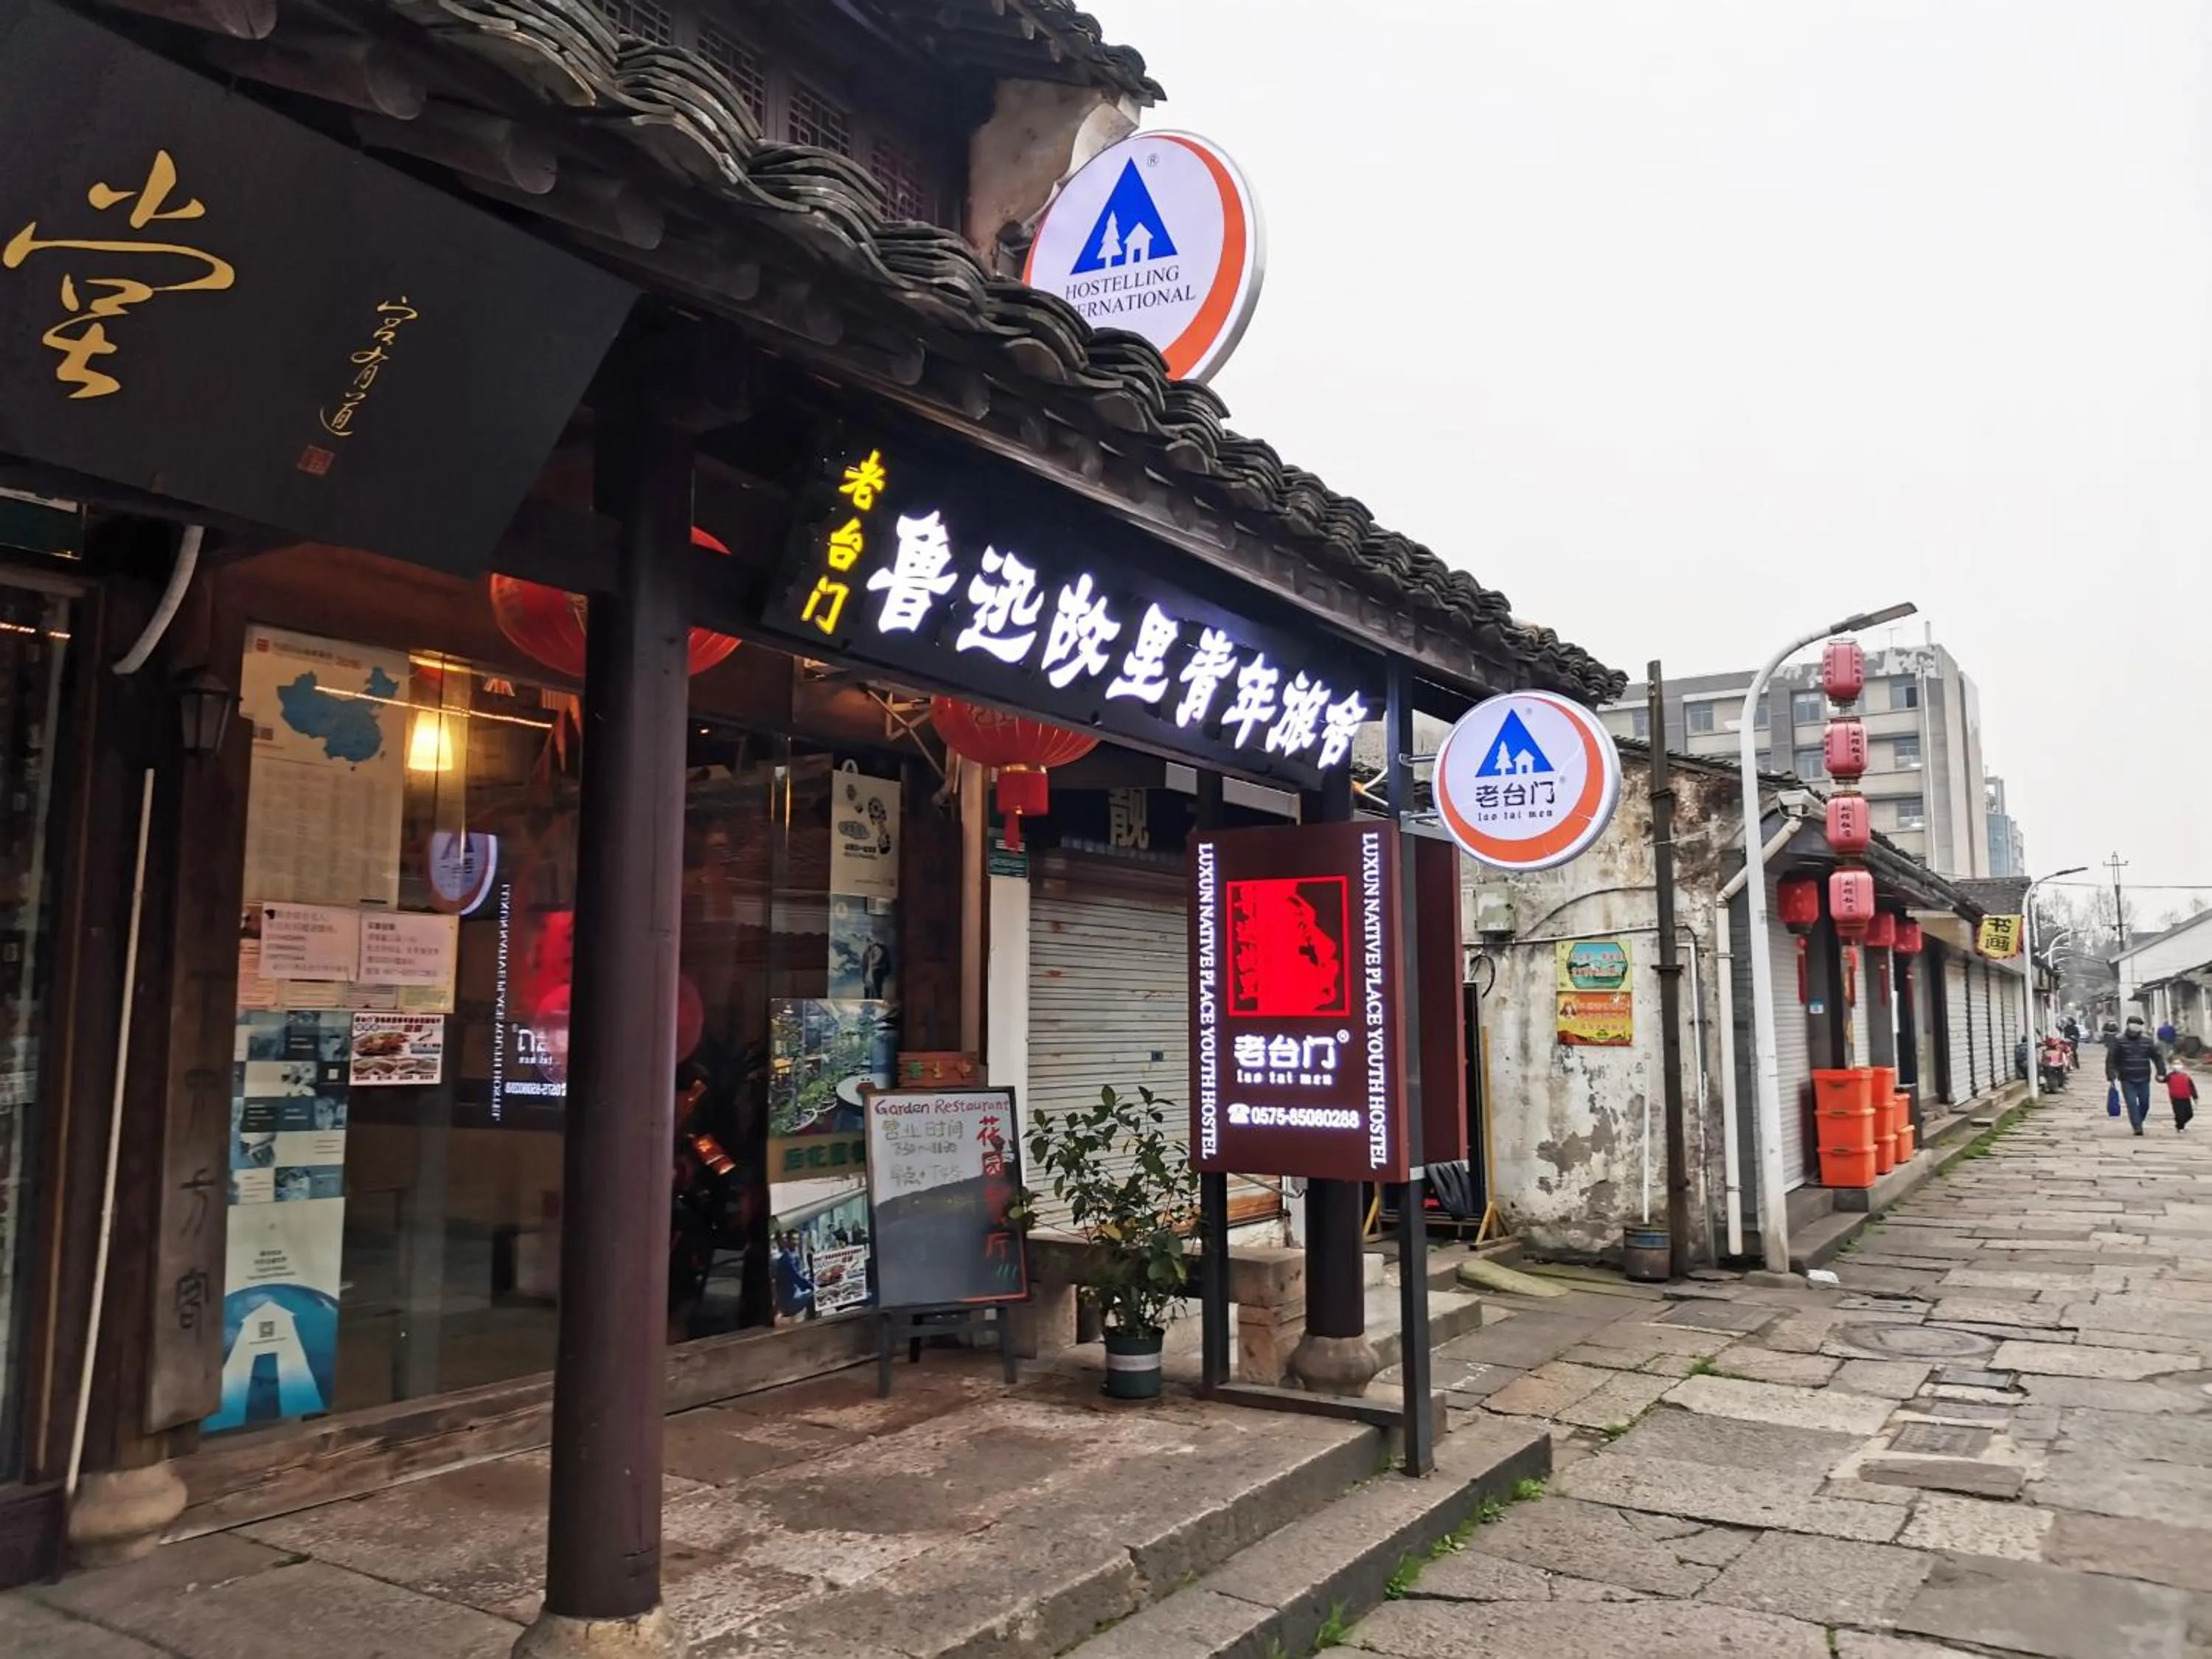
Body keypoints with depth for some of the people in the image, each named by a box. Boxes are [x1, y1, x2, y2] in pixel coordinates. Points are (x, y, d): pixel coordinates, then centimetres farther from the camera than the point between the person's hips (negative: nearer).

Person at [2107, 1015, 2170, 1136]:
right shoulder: (2119, 1040, -6)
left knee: (2145, 1104, 9)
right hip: (2127, 1080, -3)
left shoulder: (2148, 1040, 2)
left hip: (2144, 1079, 3)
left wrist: (2161, 1072, -2)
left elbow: (2158, 1056, 7)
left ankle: (2138, 1124, 30)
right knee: (2132, 1104, -10)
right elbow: (2111, 1059, -7)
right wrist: (2111, 1075, -13)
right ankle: (2137, 1127, -6)